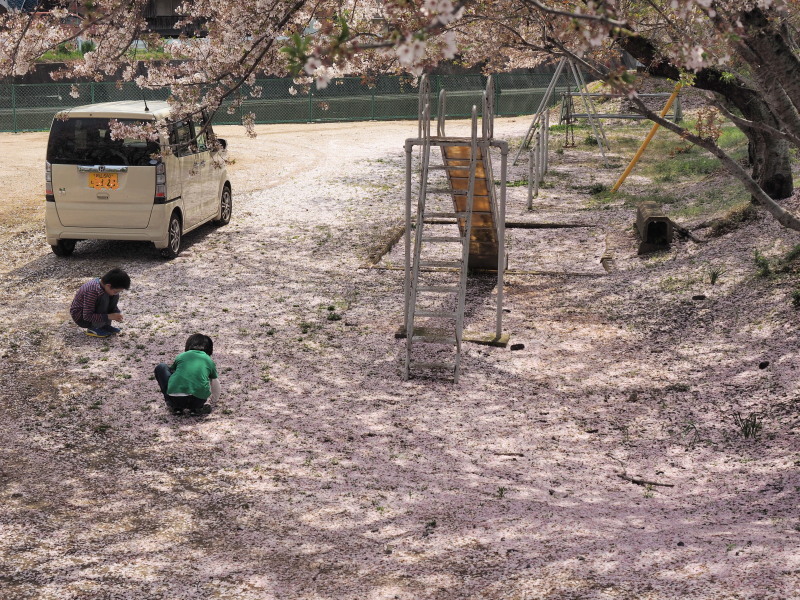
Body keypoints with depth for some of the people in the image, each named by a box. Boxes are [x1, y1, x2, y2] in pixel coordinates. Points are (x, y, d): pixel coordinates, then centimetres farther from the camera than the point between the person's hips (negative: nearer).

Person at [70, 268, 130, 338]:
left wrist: (117, 314, -14)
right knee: (104, 298, -30)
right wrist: (109, 316, -32)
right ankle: (93, 329, -15)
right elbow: (87, 316, -32)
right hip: (81, 317, -8)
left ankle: (104, 325, 1)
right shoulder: (93, 291, -35)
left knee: (115, 296, -8)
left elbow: (113, 305, 7)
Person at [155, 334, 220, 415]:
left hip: (176, 399, -2)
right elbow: (215, 383, 37)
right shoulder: (209, 361, 22)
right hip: (198, 400, 2)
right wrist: (214, 400, 60)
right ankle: (196, 408, 10)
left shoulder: (181, 356, 23)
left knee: (161, 368, 24)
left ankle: (175, 407, 17)